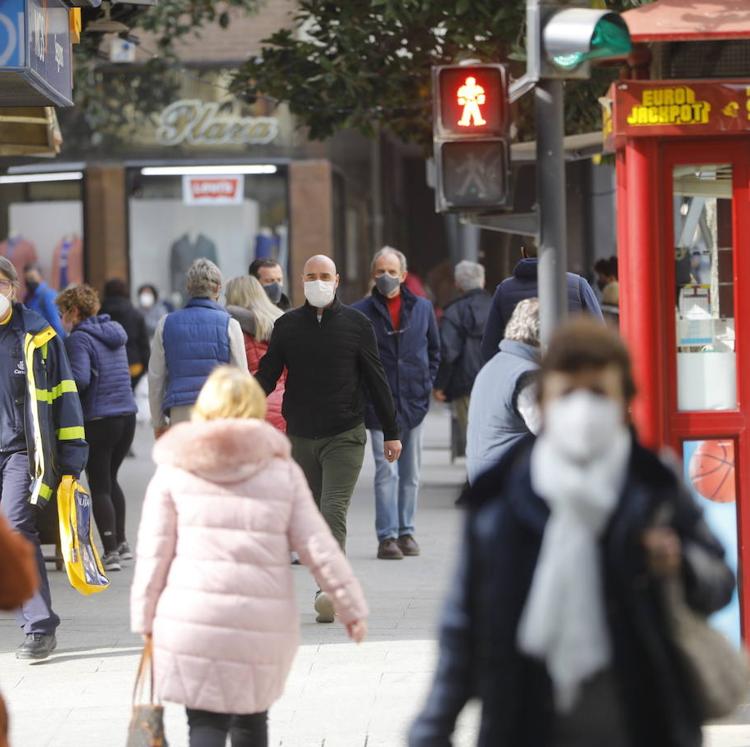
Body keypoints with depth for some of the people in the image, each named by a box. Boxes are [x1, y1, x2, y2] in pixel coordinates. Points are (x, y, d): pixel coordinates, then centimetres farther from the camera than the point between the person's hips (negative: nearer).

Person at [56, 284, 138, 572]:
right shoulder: (114, 333, 13)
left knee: (99, 487, 1)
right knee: (110, 479, 22)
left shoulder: (78, 339, -11)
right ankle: (121, 543, 26)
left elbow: (79, 379, -22)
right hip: (127, 415, 7)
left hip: (98, 419, -7)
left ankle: (111, 553, -2)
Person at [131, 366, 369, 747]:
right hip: (264, 625, 1)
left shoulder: (174, 470, 4)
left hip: (192, 620, -1)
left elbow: (153, 553, 2)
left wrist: (145, 619, 10)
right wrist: (351, 606, 12)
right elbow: (318, 547, 4)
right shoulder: (282, 472, 5)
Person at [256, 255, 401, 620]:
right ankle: (331, 590, 14)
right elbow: (266, 377, 6)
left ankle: (331, 588, -23)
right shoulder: (287, 326, 6)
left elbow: (376, 380, 5)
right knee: (313, 517, 6)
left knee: (334, 512, -15)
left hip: (345, 437, -3)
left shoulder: (356, 324, 1)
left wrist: (391, 432, 6)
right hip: (300, 436, 3)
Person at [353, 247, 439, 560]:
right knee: (387, 470, -10)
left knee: (410, 473, 9)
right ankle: (387, 536, -7)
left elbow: (434, 350, 18)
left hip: (414, 403, 4)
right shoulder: (360, 312, -4)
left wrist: (426, 384, 9)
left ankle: (406, 532, 18)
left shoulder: (422, 308, 8)